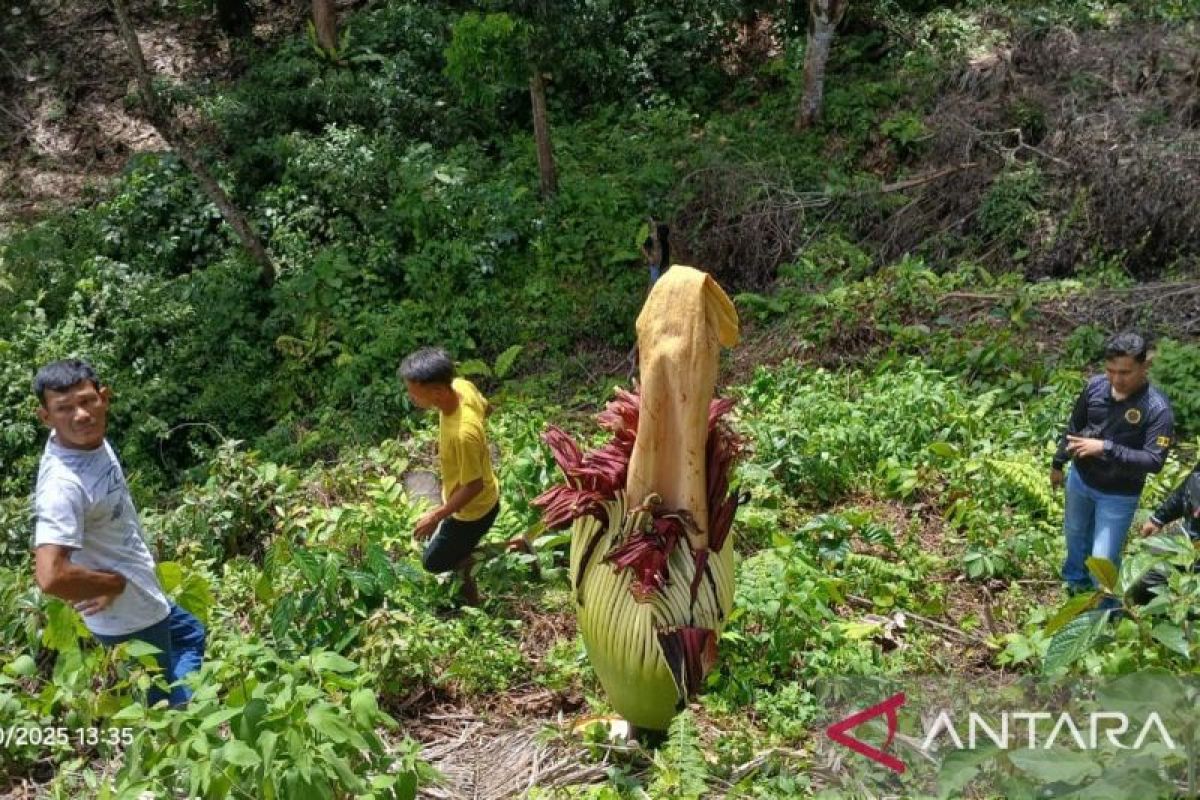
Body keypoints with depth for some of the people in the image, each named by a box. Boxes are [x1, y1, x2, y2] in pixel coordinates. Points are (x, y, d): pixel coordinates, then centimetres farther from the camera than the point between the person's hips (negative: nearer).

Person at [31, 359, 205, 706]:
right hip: (129, 618, -9)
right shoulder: (63, 485, -35)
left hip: (145, 596, 9)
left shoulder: (91, 438, -9)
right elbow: (50, 577, -42)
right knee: (169, 705, 12)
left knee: (192, 636, 33)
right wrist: (115, 584, -23)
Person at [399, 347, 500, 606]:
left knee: (433, 562, 16)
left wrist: (436, 516, -18)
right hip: (473, 495, 8)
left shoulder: (463, 434, -43)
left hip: (472, 510, -8)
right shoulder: (462, 386, -20)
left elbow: (473, 486, -29)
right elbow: (486, 409, 3)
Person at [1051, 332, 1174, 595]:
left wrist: (1106, 448, -37)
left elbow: (1154, 461, -31)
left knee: (1104, 559, -1)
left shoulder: (1157, 408, -26)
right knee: (1075, 534, 28)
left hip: (1118, 496, -5)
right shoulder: (1095, 386, -12)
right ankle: (1075, 580, 57)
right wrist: (1059, 463, 13)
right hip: (1079, 479, 5)